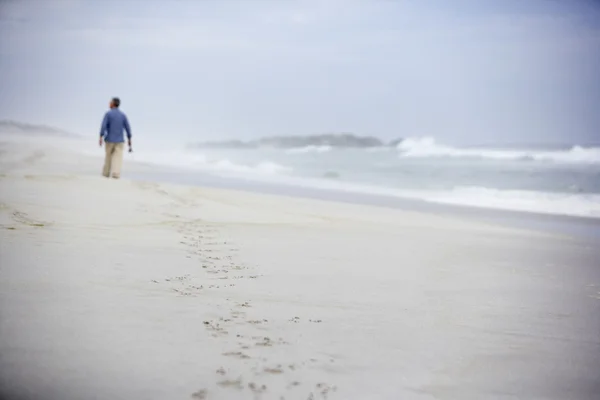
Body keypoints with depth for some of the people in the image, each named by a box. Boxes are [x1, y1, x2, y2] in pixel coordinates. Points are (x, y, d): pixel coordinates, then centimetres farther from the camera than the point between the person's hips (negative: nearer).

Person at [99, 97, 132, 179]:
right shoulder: (123, 115, 3)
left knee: (108, 156, 15)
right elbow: (127, 128, 1)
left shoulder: (108, 113, -6)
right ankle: (116, 174, -20)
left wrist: (101, 138, -17)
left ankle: (106, 173, 26)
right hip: (119, 141, 1)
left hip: (109, 140, -1)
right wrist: (129, 139, 9)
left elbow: (103, 126, -16)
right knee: (118, 158, -3)